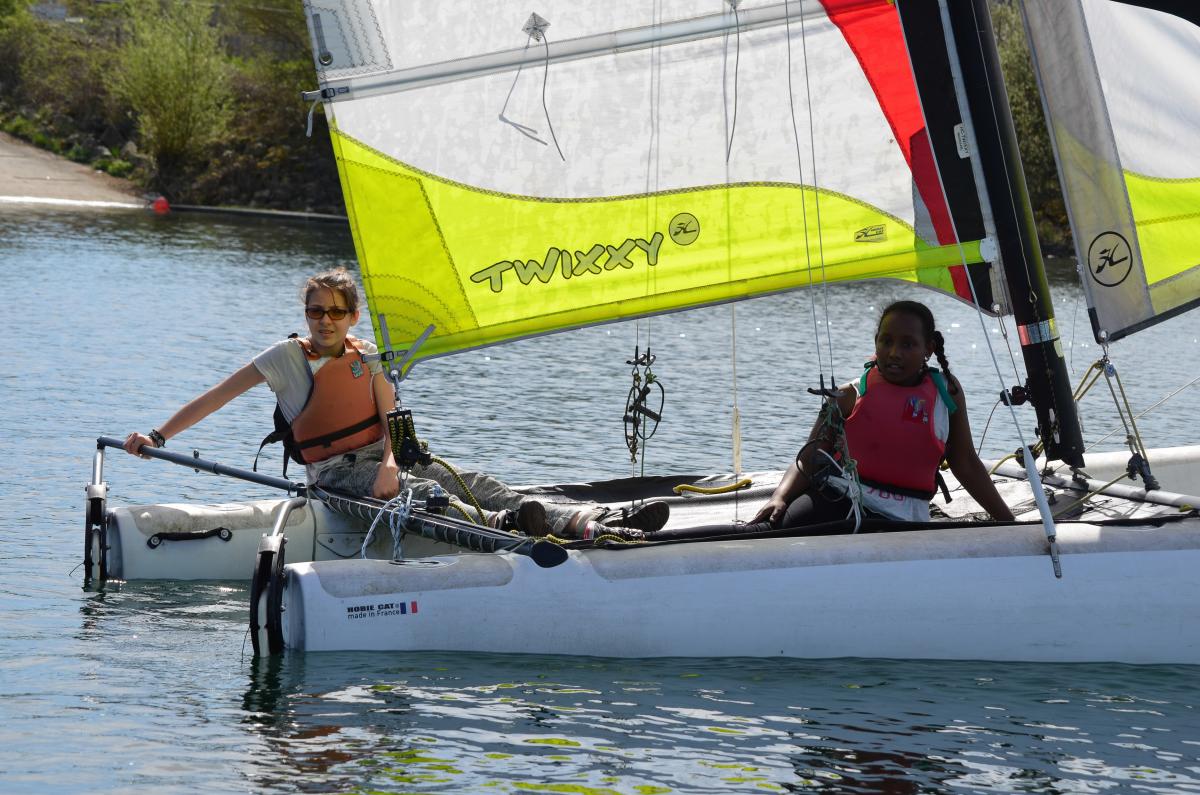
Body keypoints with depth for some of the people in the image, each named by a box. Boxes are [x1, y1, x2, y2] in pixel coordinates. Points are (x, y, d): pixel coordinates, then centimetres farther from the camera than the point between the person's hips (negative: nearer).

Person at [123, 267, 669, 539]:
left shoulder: (368, 359, 10)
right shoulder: (287, 357, -2)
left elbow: (392, 420, 3)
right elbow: (215, 397, -2)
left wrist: (390, 464, -18)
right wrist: (159, 437, -9)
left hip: (379, 457, 4)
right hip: (334, 472, -4)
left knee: (473, 483, -18)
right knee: (424, 495, -34)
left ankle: (590, 523, -36)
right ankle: (500, 526, -61)